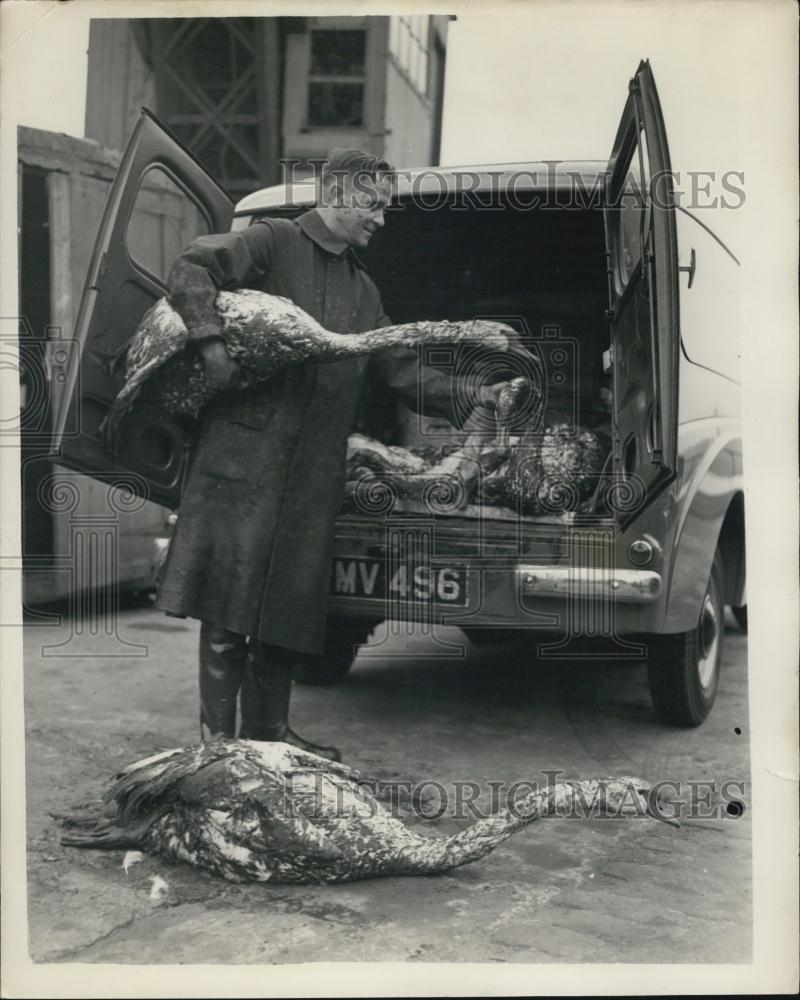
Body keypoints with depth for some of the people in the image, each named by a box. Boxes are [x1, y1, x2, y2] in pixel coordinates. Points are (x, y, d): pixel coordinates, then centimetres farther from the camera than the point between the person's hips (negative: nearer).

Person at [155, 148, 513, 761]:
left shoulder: (362, 290, 23)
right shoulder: (274, 243, 2)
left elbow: (400, 369, 19)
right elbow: (191, 268, -9)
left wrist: (472, 396, 9)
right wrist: (211, 342, -21)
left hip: (315, 468, 7)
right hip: (246, 450, -7)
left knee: (290, 603, 10)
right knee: (230, 595, -5)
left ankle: (268, 731, 22)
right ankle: (217, 737, 3)